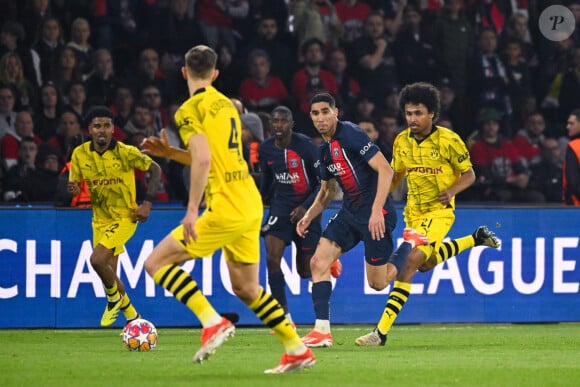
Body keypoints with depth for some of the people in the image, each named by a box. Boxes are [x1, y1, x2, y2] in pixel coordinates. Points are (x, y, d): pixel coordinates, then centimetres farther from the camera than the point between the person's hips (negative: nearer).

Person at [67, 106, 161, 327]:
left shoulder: (126, 152, -16)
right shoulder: (80, 154, -5)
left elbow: (155, 170, -4)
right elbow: (75, 185, 5)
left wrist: (147, 203, -11)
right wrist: (74, 190, -20)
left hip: (124, 217, -5)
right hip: (100, 219, 5)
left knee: (97, 260, -24)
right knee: (109, 273, 9)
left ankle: (114, 298, 5)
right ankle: (131, 316, 31)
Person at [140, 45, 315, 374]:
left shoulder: (190, 110, -8)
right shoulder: (226, 104, 17)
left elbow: (203, 160, -22)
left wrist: (192, 210, -22)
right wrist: (170, 153, 24)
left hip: (226, 209, -8)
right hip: (251, 207, 8)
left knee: (156, 262, -3)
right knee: (246, 288, 19)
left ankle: (213, 322, -14)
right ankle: (298, 350, 17)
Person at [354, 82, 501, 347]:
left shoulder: (448, 141, -15)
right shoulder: (401, 141, -1)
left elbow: (469, 174, -6)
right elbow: (397, 174, 15)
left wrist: (451, 191, -25)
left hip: (439, 211, -7)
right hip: (413, 212, 7)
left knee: (411, 261, -21)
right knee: (427, 263, 24)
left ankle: (382, 331, -22)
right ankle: (476, 239, 47)